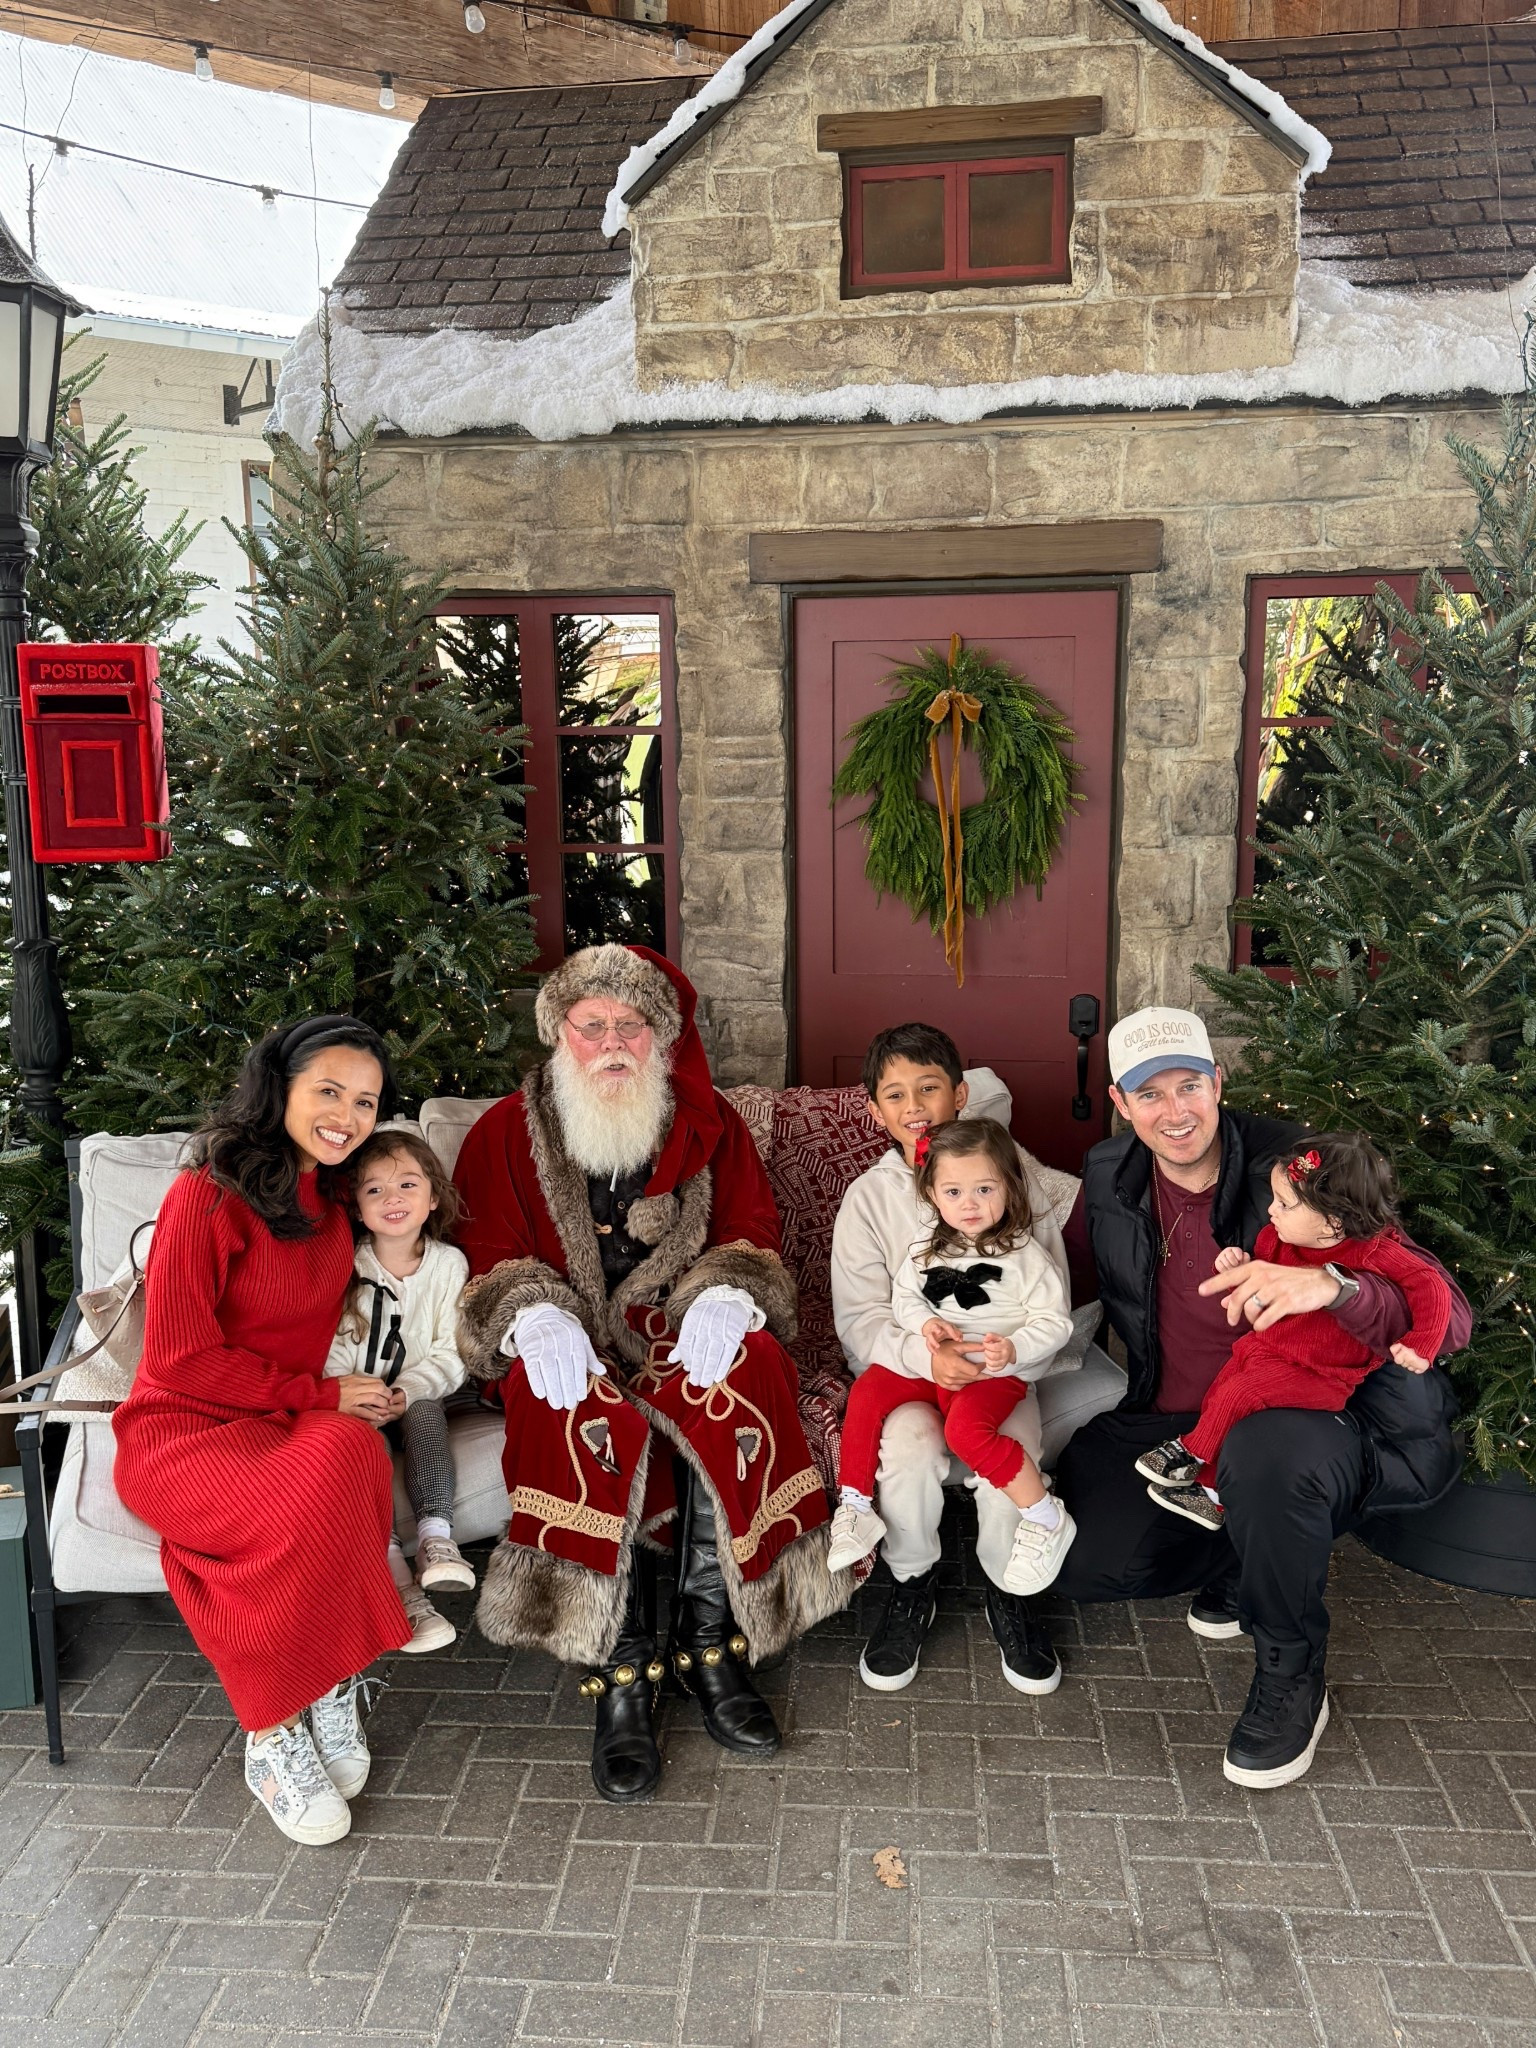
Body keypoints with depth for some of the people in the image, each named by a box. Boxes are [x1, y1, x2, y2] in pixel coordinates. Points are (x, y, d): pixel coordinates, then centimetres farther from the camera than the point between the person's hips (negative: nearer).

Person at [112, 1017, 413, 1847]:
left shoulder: (333, 1201, 9)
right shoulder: (209, 1196, -12)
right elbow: (180, 1358, -13)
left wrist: (348, 1395, 5)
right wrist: (320, 1395, -14)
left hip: (291, 1424, 5)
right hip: (181, 1430, -5)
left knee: (353, 1453, -31)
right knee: (314, 1496, -35)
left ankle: (325, 1693, -15)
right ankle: (272, 1735, -15)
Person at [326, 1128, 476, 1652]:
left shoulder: (448, 1263, 0)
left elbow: (450, 1353, -4)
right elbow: (332, 1348, -4)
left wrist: (407, 1392, -21)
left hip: (420, 1396, 0)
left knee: (423, 1413, -32)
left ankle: (435, 1537, -36)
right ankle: (396, 1580, -35)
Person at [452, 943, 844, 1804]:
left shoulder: (711, 1123, 13)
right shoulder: (508, 1131, 10)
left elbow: (753, 1230, 6)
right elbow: (489, 1253, 2)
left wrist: (725, 1292, -17)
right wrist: (535, 1316, -20)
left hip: (684, 1333, 1)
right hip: (575, 1346, -1)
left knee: (739, 1381, -33)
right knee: (590, 1419, -36)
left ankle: (709, 1639, -21)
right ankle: (622, 1670, -26)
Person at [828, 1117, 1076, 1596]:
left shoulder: (1024, 1255, -8)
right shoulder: (927, 1247, 5)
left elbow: (1054, 1322, -8)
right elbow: (904, 1297, 11)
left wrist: (1014, 1349, -26)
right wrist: (925, 1322, -12)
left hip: (995, 1373, -5)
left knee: (966, 1429, -32)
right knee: (866, 1392, -15)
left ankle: (1046, 1519, -16)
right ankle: (854, 1506, -2)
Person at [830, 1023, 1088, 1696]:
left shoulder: (1017, 1174, 0)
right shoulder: (869, 1196, 0)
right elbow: (860, 1320, -5)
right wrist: (924, 1353, -25)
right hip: (905, 1365, 0)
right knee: (910, 1452, -29)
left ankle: (1006, 1589, 5)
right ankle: (913, 1586, 2)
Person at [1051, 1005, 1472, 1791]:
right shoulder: (1111, 1177, -2)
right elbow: (1067, 1284, 13)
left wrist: (1331, 1285, -44)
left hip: (1302, 1420, -4)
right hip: (1166, 1424, 5)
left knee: (1265, 1454, -40)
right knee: (1079, 1560, -18)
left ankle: (1292, 1673, -9)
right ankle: (1241, 1558, 15)